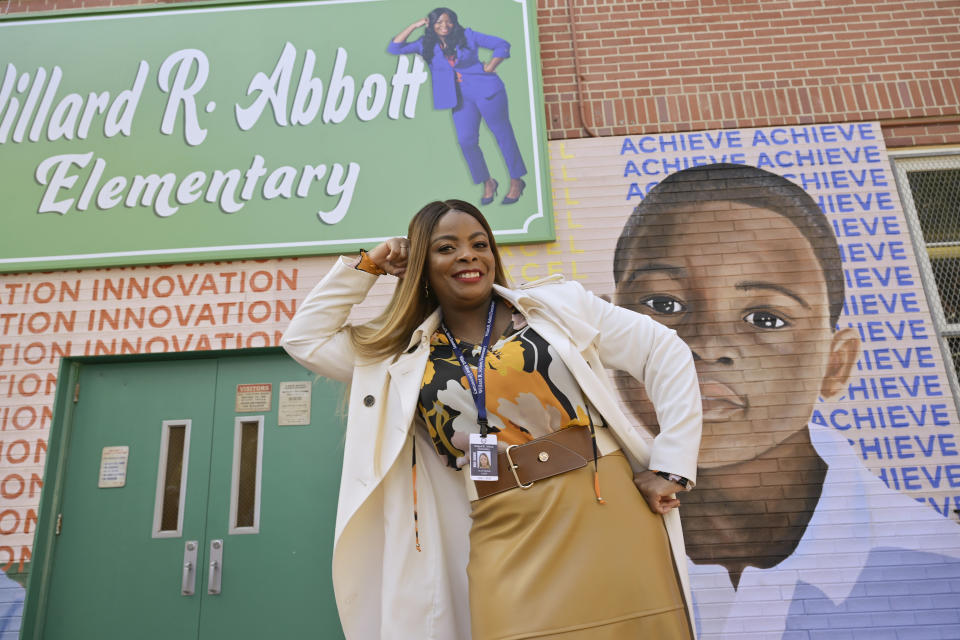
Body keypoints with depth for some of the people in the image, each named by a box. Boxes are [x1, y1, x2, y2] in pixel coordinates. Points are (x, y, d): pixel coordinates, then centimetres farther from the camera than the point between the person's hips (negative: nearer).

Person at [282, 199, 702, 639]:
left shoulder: (559, 304, 2)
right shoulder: (404, 354, 9)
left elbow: (666, 353, 3)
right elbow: (303, 339, 14)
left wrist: (670, 467, -3)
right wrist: (366, 266, 9)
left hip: (605, 513, -1)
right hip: (503, 543, 1)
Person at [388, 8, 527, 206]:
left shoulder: (467, 36, -1)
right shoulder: (426, 45, 4)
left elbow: (502, 45, 3)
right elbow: (394, 48, -2)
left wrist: (490, 67, -7)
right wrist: (414, 26, -4)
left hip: (486, 90, -3)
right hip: (461, 98, 3)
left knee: (502, 134, 1)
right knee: (466, 141, -4)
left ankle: (516, 182, 13)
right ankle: (487, 183, 15)